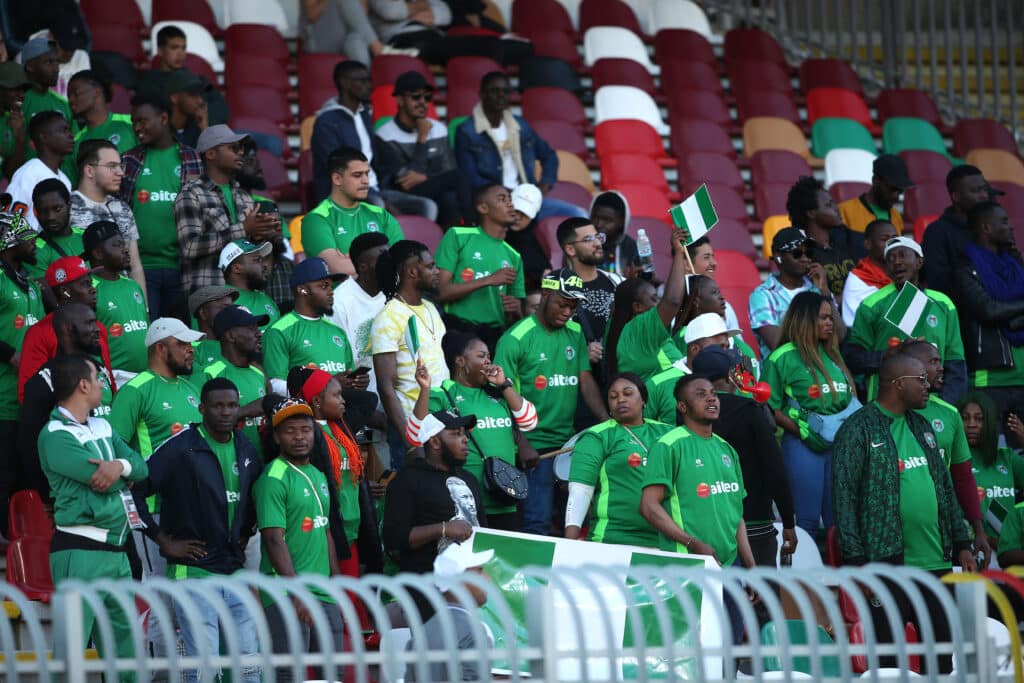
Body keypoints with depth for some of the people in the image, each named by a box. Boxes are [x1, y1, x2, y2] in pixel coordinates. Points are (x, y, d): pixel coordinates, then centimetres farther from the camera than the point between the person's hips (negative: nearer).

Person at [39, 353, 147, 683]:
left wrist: (121, 465, -15)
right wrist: (125, 474, 4)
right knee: (72, 649, -10)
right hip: (81, 552, -9)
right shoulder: (55, 436, -10)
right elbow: (100, 478, -17)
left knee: (125, 649, 13)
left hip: (116, 550, 9)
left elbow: (141, 467, 8)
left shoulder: (103, 428, 17)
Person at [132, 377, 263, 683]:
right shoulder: (180, 448, -9)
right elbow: (133, 489, -12)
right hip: (194, 570, -6)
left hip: (235, 571, 6)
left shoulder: (246, 450, 11)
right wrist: (163, 541, -9)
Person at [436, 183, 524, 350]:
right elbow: (440, 292, -5)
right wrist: (489, 280, -11)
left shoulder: (513, 256, 17)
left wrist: (515, 310, -4)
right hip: (457, 330, -4)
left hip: (495, 336, 4)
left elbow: (517, 318, 21)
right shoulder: (457, 236, 4)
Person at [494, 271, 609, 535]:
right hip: (535, 445, -6)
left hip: (569, 442, 6)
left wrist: (607, 421, -8)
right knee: (538, 522, -9)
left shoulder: (575, 334, 12)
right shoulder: (516, 338, -7)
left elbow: (585, 381, 8)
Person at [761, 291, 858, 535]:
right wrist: (803, 432, -15)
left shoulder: (831, 355, 16)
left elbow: (850, 399, 21)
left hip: (839, 444, 6)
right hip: (803, 446, -6)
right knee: (807, 519, -4)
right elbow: (771, 408, -7)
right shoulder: (783, 357, -4)